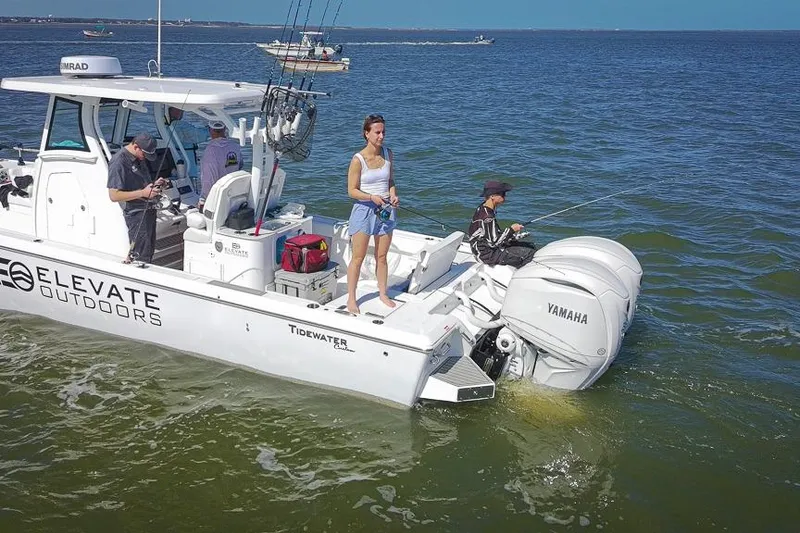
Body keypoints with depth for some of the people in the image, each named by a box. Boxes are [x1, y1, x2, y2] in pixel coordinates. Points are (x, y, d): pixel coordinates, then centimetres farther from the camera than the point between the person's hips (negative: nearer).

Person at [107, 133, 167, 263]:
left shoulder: (139, 158, 12)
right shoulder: (119, 162, -16)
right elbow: (114, 196, -20)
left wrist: (154, 184, 7)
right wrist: (143, 193, -23)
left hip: (148, 210, 9)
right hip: (136, 212, -9)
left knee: (150, 250, 14)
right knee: (141, 255, -8)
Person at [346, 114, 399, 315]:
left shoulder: (388, 154, 1)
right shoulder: (358, 160, -14)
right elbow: (352, 191, -11)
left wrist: (393, 195, -7)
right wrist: (372, 197, -25)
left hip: (385, 210, 4)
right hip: (364, 210, -4)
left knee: (381, 256, 15)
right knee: (358, 258, 2)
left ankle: (383, 294, 30)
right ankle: (351, 298, 13)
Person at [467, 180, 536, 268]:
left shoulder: (482, 208, 6)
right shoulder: (487, 217, -25)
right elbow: (493, 243, -24)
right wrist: (511, 230, -16)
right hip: (488, 255, -10)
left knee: (531, 246, 10)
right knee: (529, 253, -14)